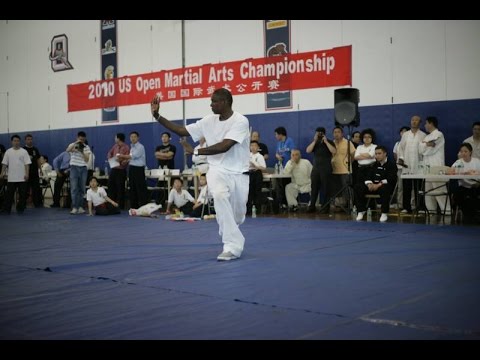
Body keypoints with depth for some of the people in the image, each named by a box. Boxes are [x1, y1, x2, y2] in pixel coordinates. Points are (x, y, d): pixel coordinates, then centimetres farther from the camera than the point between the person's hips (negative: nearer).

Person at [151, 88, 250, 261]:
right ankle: (233, 246, -25)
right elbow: (182, 130, 5)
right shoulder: (209, 121, 1)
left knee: (238, 215, 9)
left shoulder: (240, 121, -16)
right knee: (220, 196, -31)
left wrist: (195, 151, -27)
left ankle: (232, 244, 46)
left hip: (238, 173, -2)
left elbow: (224, 146, -27)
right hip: (218, 170, 2)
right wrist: (157, 116, -1)